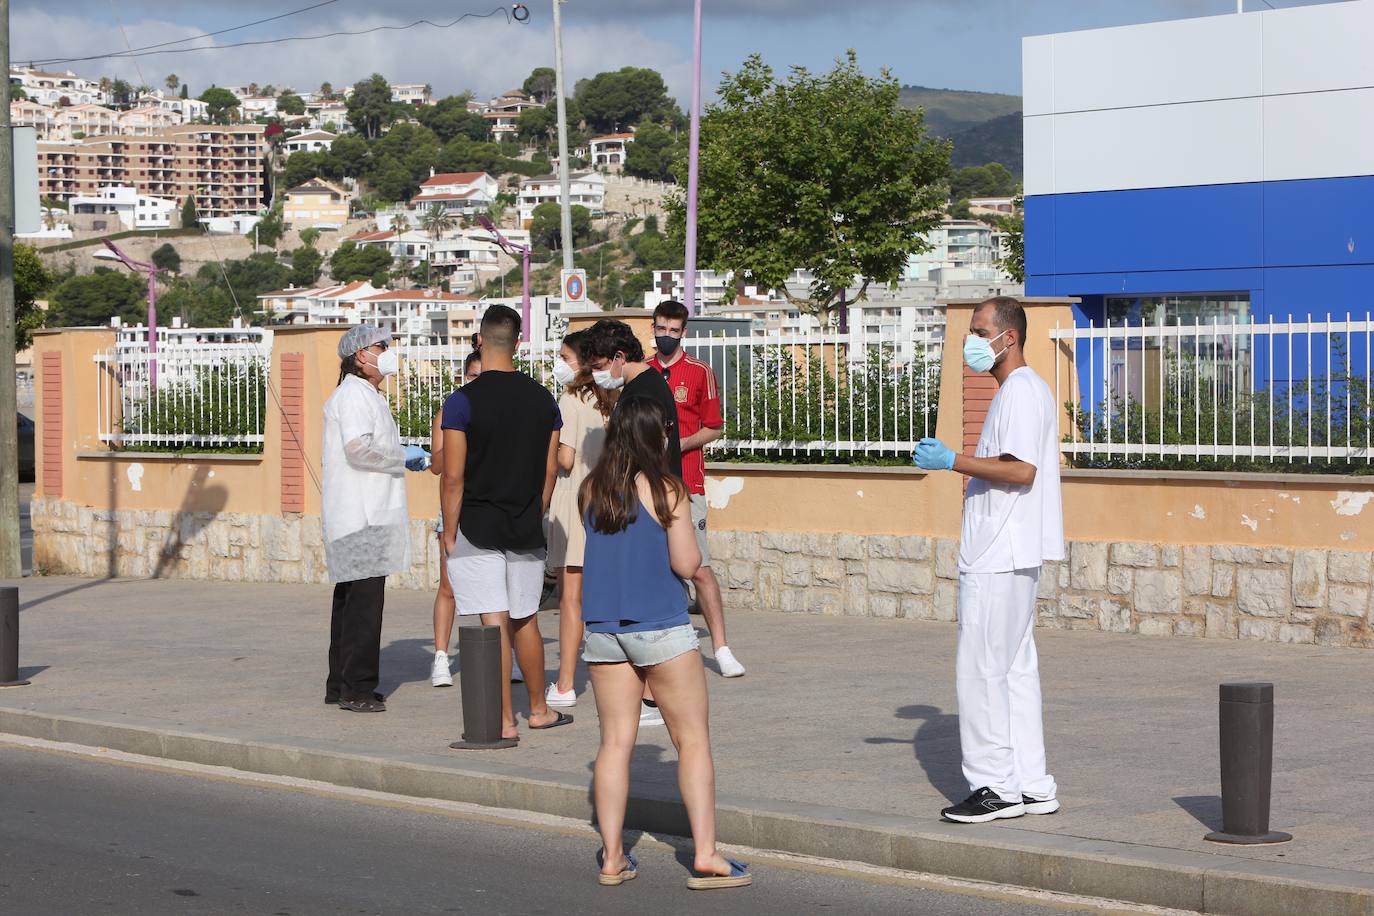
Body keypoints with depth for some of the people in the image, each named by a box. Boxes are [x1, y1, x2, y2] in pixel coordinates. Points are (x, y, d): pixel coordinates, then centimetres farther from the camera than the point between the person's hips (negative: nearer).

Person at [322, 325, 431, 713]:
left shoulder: (367, 395, 22)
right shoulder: (355, 394, -12)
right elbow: (357, 448, -23)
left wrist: (403, 459, 16)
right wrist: (403, 456, -11)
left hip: (362, 514, 11)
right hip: (361, 516, -11)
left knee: (350, 598, 14)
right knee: (364, 599, -10)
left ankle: (340, 684, 19)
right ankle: (356, 688, -8)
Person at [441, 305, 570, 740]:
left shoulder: (462, 401, -12)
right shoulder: (543, 399, 3)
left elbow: (453, 478, -13)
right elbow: (549, 470, 8)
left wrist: (449, 532, -4)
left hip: (477, 527, -4)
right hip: (526, 531, 4)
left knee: (494, 625, -4)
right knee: (525, 621, 17)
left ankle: (504, 721, -2)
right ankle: (539, 709, 28)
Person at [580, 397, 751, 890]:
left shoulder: (591, 490, 4)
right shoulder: (666, 490, -11)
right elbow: (686, 564, -11)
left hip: (602, 628, 5)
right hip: (660, 628, -5)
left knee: (615, 741, 8)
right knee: (693, 740, 3)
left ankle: (612, 857, 7)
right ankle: (705, 854, -2)